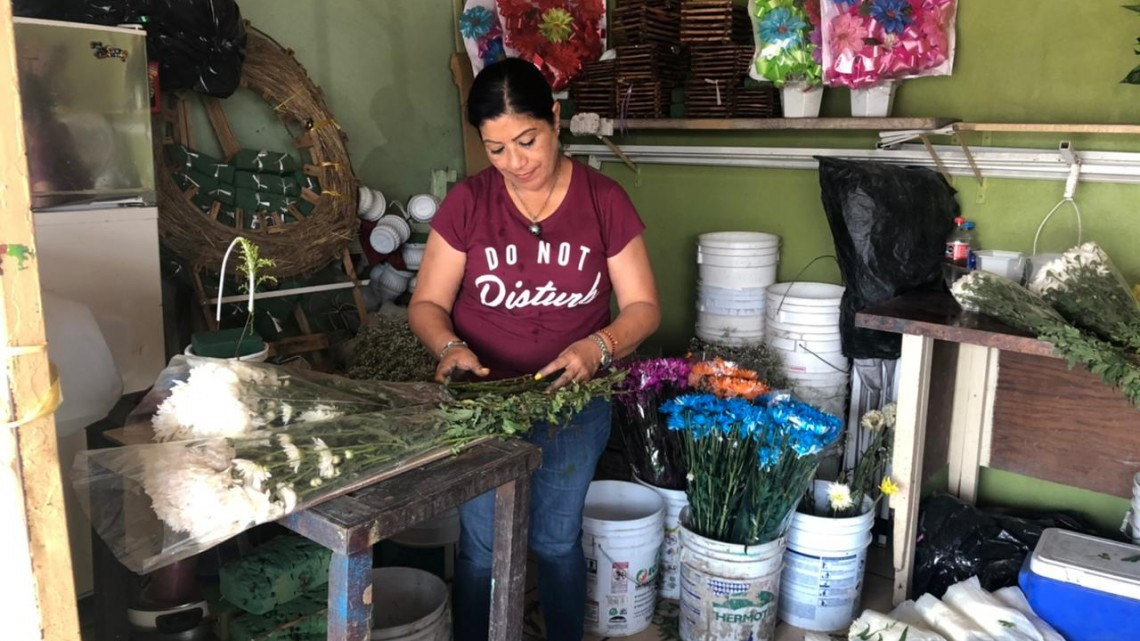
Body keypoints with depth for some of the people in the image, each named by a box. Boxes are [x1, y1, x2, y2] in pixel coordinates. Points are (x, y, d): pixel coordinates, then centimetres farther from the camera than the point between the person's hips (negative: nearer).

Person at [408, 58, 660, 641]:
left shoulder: (604, 201, -7)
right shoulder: (466, 204, -8)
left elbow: (643, 307, -6)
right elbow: (426, 303, -4)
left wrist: (598, 346, -26)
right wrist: (450, 347, -25)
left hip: (575, 400, 0)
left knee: (558, 541, 15)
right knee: (483, 547, 9)